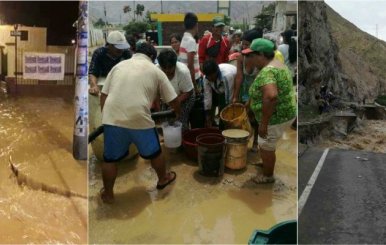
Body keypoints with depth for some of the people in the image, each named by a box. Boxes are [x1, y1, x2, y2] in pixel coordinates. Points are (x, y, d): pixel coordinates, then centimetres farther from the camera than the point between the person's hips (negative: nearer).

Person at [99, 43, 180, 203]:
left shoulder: (119, 66, 18)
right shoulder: (156, 71, 11)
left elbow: (103, 95, 14)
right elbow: (173, 100, 13)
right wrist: (178, 112, 33)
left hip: (112, 118, 2)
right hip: (139, 119, -2)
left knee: (110, 158, 18)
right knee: (154, 152, 22)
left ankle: (108, 194, 28)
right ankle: (163, 179, 42)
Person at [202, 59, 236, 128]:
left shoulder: (227, 75, -43)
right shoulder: (207, 78, -26)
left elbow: (228, 99, -37)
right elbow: (207, 97, -24)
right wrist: (208, 120, -23)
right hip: (219, 90, 5)